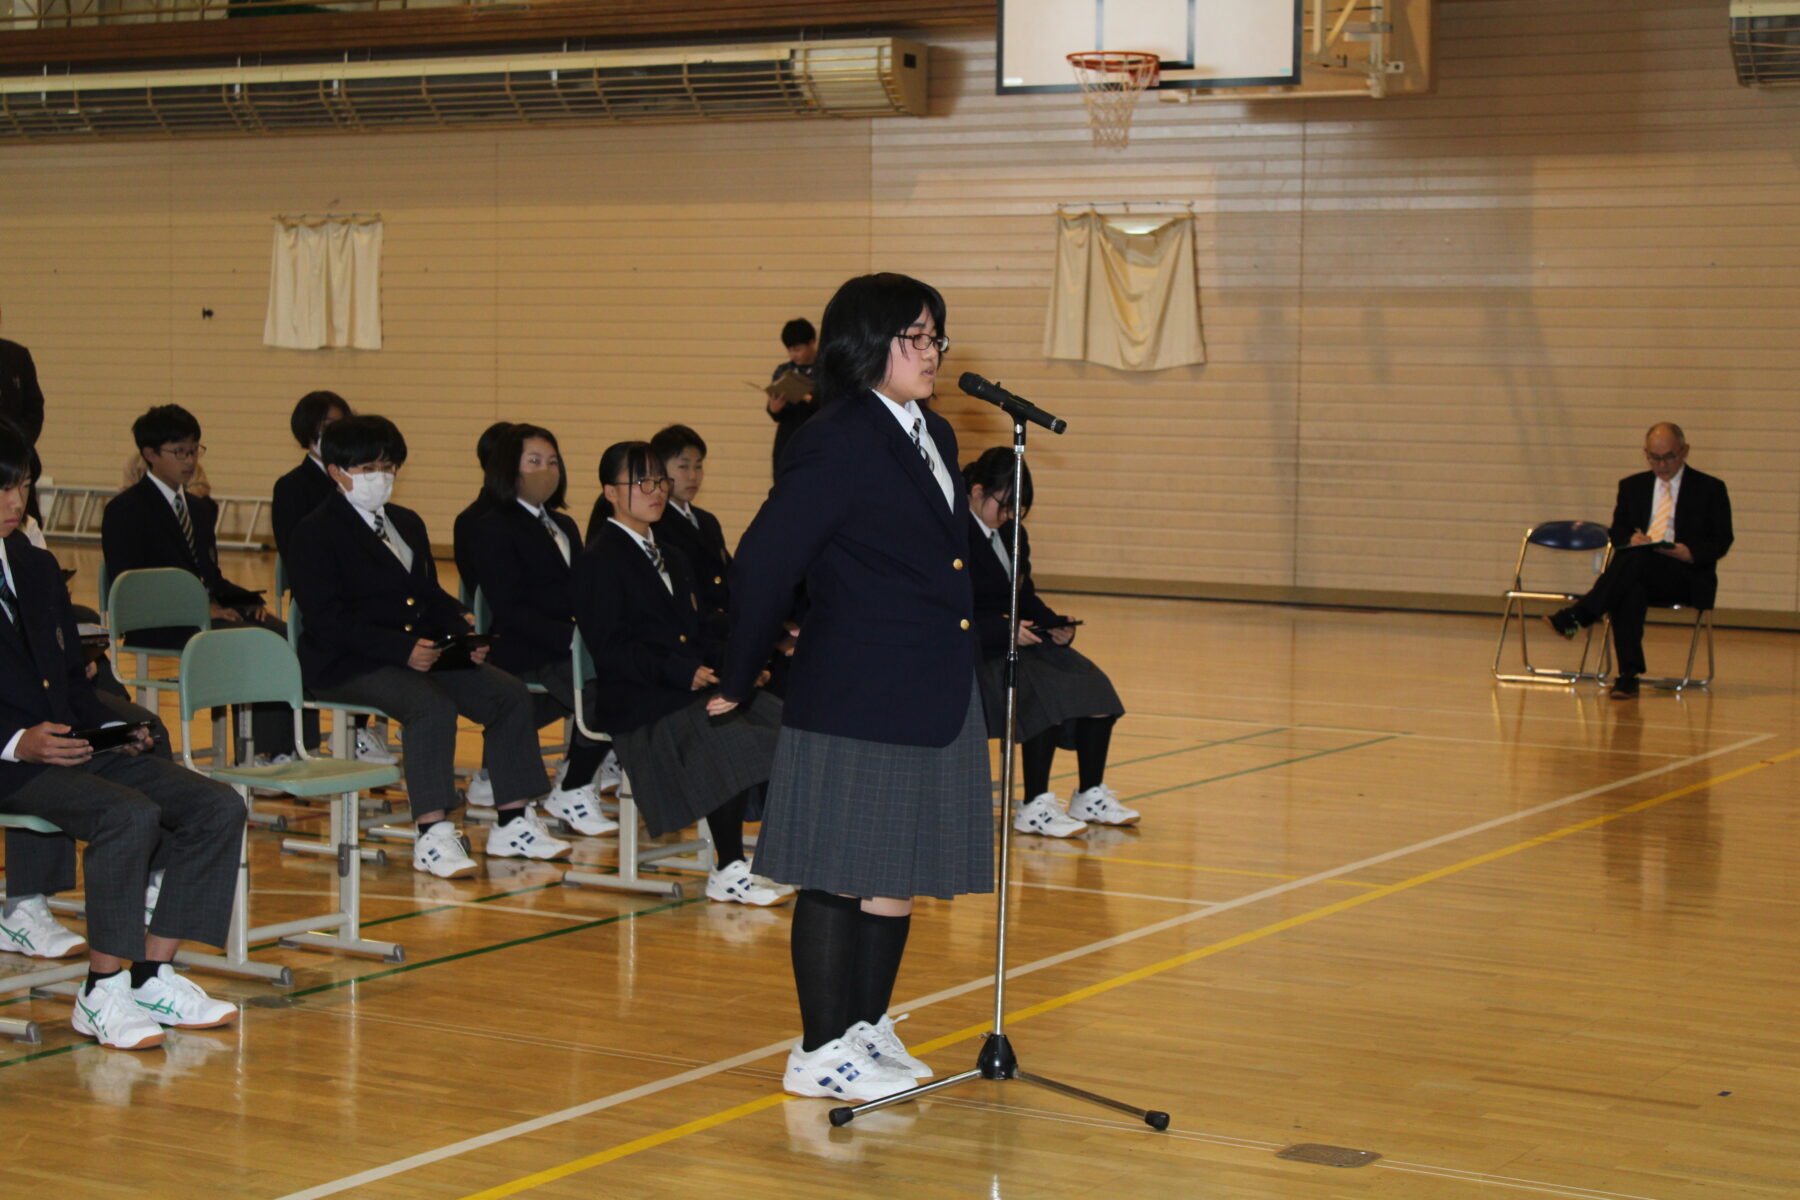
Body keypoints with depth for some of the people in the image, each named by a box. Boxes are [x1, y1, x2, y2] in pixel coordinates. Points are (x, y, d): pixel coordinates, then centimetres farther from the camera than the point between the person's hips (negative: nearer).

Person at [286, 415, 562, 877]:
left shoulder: (407, 523, 22)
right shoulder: (316, 533, -5)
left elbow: (431, 595, 22)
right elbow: (327, 619, -15)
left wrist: (465, 628, -2)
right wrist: (402, 648, -25)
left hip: (423, 652, 8)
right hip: (346, 664, -8)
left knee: (510, 694, -9)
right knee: (432, 707, -34)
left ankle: (513, 823, -4)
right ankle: (432, 839, -32)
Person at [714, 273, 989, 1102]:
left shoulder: (934, 437, 13)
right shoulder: (837, 443, -14)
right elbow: (762, 564, -13)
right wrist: (737, 682, -6)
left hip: (932, 700, 9)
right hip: (858, 702, -9)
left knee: (902, 871, 15)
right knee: (845, 876, 0)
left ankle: (868, 1028, 27)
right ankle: (822, 1051, 9)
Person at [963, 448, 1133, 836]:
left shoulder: (1014, 535, 15)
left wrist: (1055, 624, -1)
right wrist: (1004, 629, -27)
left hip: (1018, 641, 9)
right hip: (977, 652, -9)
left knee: (1094, 685, -10)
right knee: (1048, 692, -30)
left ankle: (1090, 795, -1)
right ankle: (1035, 808, -24)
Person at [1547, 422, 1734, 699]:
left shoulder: (1711, 489, 9)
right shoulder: (1632, 486, 20)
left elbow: (1721, 542, 4)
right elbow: (1616, 531, 16)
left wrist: (1690, 552, -17)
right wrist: (1631, 538, -9)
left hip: (1687, 578, -3)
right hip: (1639, 574, 3)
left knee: (1638, 558, -36)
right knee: (1629, 591, -37)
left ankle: (1578, 616, -40)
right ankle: (1627, 674, -42)